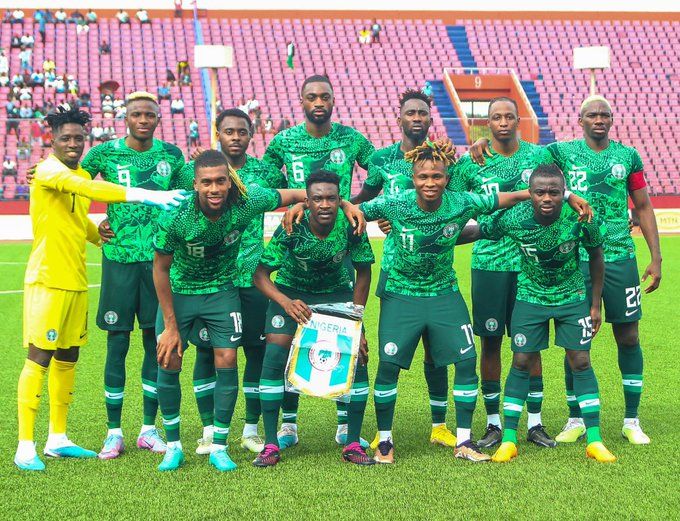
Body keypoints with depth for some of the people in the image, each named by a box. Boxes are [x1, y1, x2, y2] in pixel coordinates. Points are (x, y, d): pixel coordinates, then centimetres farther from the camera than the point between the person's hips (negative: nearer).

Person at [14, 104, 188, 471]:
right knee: (39, 359, -7)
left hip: (76, 281, 8)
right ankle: (25, 447, -2)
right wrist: (145, 196, -39)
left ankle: (58, 439, 21)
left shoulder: (81, 175, 14)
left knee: (68, 358, 12)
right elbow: (91, 189, -30)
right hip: (47, 279, -8)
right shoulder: (48, 171, -12)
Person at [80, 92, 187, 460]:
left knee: (155, 341, 6)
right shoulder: (105, 153, -1)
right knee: (117, 343, 0)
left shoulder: (171, 154, 6)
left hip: (160, 257, 2)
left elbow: (187, 195, 20)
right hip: (119, 258, -2)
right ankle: (114, 433, 9)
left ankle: (149, 429, 17)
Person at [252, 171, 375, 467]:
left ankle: (352, 444, 2)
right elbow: (260, 274, -22)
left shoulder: (351, 227, -24)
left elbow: (363, 273, -9)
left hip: (337, 292, 1)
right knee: (274, 358, -16)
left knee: (357, 358, -11)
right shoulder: (291, 229, -28)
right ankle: (270, 445, -5)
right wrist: (286, 303, -39)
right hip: (290, 292, -1)